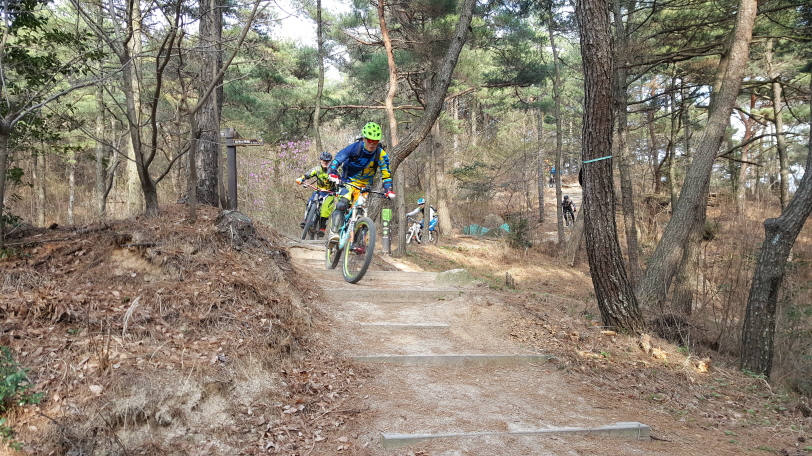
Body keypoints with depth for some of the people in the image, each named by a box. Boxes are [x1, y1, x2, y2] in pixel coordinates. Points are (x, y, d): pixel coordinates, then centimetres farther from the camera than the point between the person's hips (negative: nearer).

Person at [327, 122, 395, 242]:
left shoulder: (381, 154, -12)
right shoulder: (355, 147, -16)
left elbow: (386, 173, -7)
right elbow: (337, 159, -14)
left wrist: (388, 190, -20)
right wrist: (333, 173, -31)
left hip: (365, 186, 2)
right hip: (348, 182, -2)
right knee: (342, 204, -26)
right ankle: (334, 233, -28)